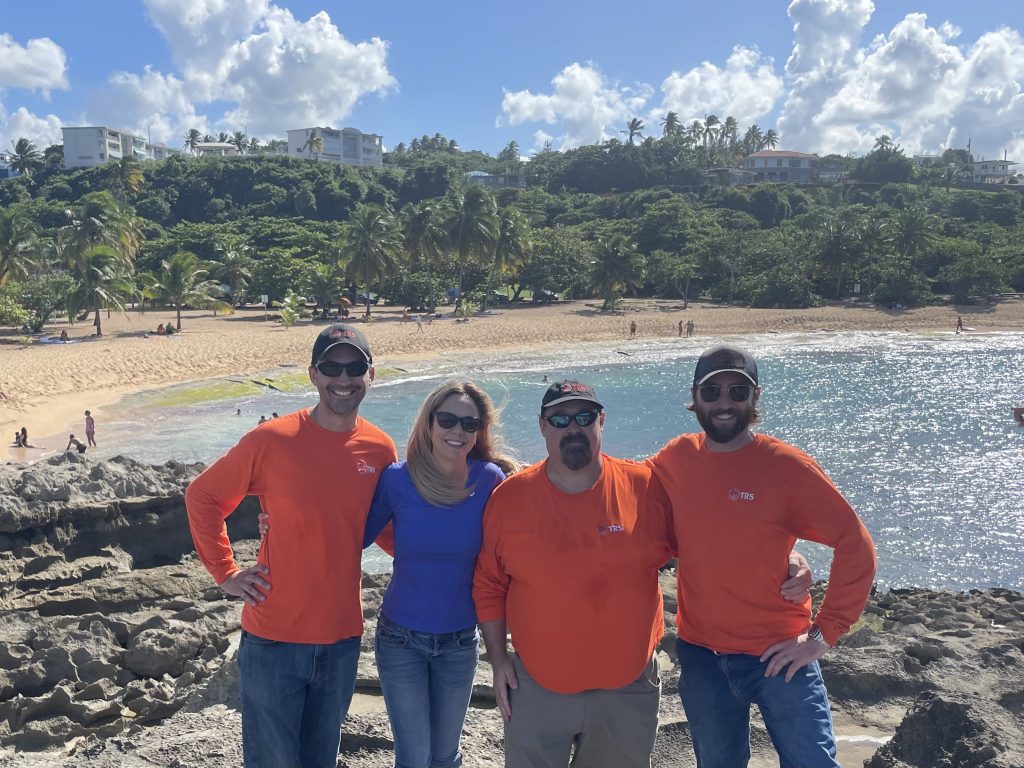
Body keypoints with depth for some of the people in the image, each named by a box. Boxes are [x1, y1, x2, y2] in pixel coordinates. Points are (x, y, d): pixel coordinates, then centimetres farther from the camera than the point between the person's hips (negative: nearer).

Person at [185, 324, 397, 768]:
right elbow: (202, 497, -2)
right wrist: (226, 574, -6)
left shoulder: (380, 449, -2)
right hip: (275, 638, -4)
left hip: (342, 638, 4)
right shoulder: (272, 440, -14)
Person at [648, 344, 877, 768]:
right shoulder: (676, 459, -2)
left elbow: (856, 545, -13)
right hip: (700, 657, 4)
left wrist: (824, 633, -14)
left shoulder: (787, 466, -14)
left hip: (778, 654, -4)